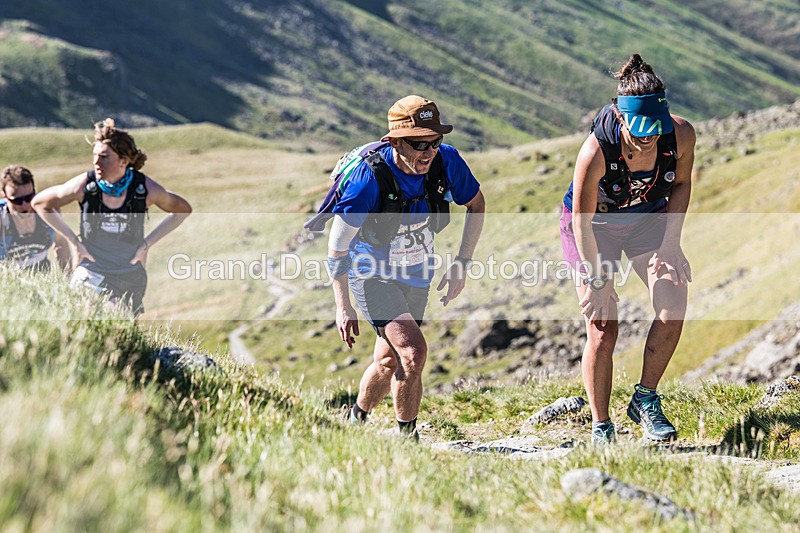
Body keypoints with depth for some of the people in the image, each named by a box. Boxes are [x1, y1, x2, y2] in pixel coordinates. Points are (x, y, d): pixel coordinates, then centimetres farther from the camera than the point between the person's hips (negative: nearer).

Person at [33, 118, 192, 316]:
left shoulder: (146, 189, -12)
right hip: (91, 276, -1)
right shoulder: (84, 185, -13)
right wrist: (73, 241, -4)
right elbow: (39, 203, 1)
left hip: (131, 279, 1)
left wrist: (147, 243, -2)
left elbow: (183, 209, 5)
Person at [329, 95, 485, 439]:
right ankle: (406, 438, -5)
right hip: (372, 274, -5)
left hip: (417, 275, 5)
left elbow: (476, 204, 2)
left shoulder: (446, 161, -20)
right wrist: (343, 306, -17)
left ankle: (355, 422, 43)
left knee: (389, 363, 17)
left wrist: (462, 263, -4)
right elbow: (337, 245, -19)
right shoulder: (369, 177, -30)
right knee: (413, 352, -23)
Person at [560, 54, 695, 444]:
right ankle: (601, 429, 8)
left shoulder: (681, 134, -26)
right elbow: (581, 221, -23)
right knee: (602, 331, -8)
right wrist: (596, 279, -18)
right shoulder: (596, 151, -36)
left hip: (649, 219, 3)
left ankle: (645, 400, 2)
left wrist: (670, 241, -9)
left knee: (673, 307, -18)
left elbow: (681, 184, -3)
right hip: (595, 226, -3)